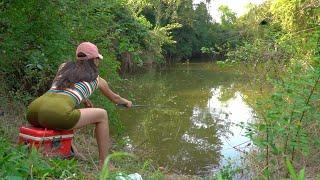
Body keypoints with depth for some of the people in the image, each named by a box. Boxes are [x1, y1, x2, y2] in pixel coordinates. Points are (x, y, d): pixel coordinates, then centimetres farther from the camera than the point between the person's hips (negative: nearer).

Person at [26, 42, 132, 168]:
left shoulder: (64, 66, 27)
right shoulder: (97, 79, 20)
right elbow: (114, 98, 39)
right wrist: (127, 102, 60)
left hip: (32, 113, 6)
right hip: (57, 115, -6)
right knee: (102, 115, 16)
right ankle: (103, 164, 21)